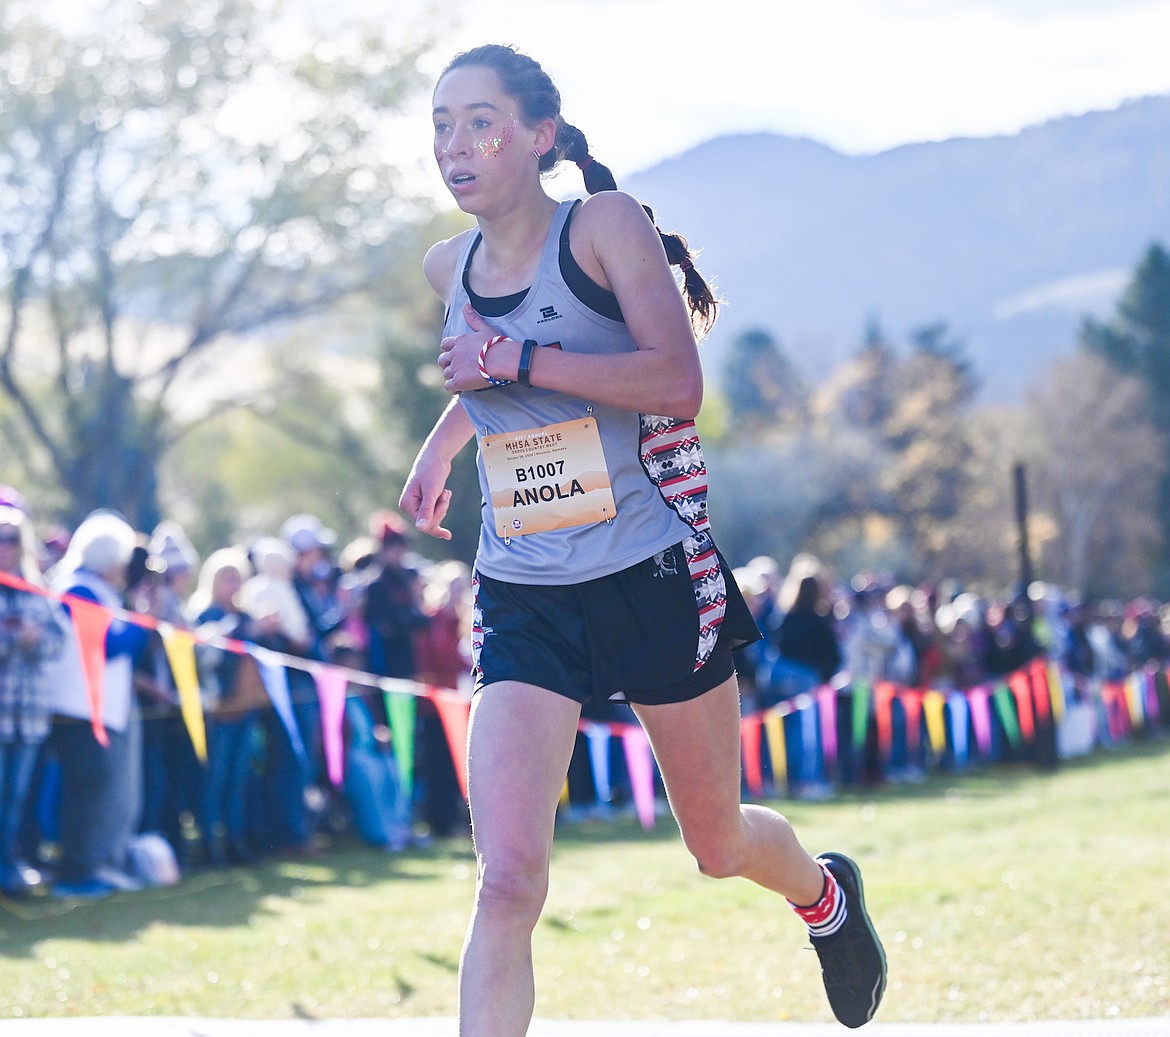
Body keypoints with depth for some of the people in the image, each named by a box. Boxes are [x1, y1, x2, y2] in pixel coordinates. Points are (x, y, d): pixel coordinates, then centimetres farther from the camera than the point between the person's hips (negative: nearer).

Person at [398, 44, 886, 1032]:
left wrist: (518, 362, -22)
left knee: (719, 846, 16)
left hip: (654, 579, -3)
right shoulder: (450, 268, 7)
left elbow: (679, 384, -21)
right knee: (506, 884, -16)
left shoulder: (605, 225, -10)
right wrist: (441, 442, 16)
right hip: (523, 604, 3)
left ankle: (826, 893, 51)